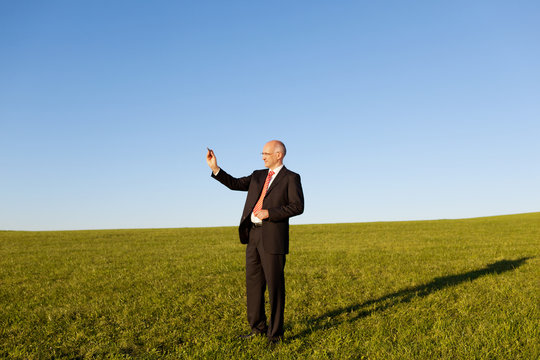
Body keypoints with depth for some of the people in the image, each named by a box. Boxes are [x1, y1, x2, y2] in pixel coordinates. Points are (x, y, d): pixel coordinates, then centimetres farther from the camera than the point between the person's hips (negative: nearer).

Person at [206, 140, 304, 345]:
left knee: (275, 287, -1)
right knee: (253, 283, 13)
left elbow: (297, 206, -10)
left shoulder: (291, 178, -1)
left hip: (273, 237, -6)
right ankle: (258, 327, 27)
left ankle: (275, 333, 11)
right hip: (253, 235, 7)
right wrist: (215, 168, 2)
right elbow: (235, 184, 13)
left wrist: (269, 213, -16)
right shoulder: (258, 176, 18)